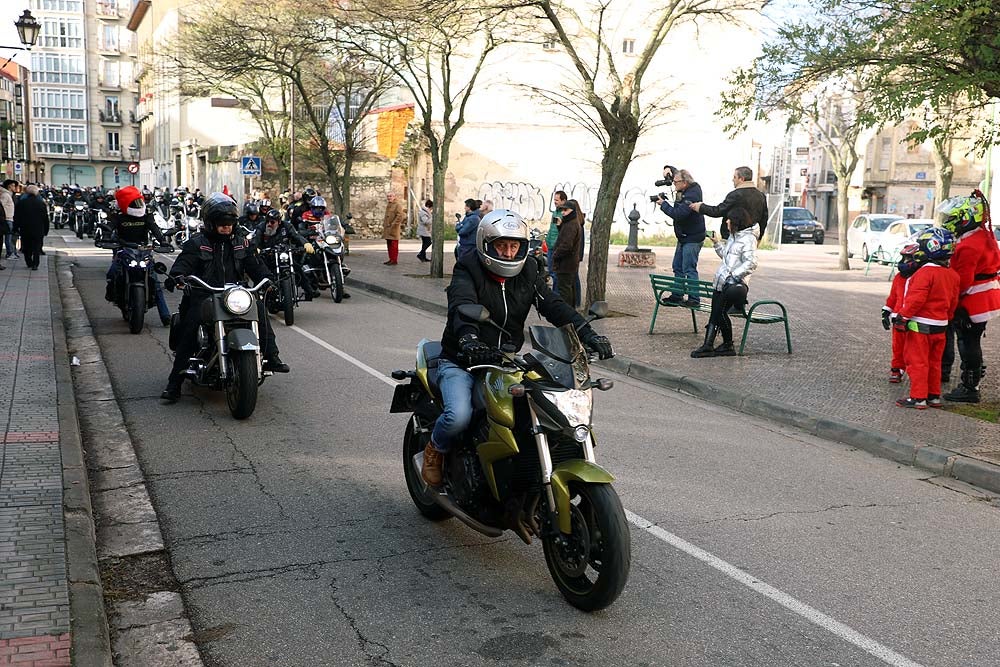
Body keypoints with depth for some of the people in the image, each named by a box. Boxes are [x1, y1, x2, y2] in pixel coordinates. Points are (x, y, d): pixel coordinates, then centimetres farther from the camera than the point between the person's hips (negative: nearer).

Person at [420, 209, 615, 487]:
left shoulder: (528, 272, 6)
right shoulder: (467, 270, -10)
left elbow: (554, 305, -5)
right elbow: (461, 308, -30)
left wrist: (588, 334, -21)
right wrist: (468, 341, -52)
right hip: (461, 364, -5)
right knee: (458, 416, -28)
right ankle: (435, 448, 8)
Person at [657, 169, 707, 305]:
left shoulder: (691, 195, -23)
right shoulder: (691, 188, 6)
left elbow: (678, 214, -30)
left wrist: (663, 204, -16)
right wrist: (667, 170, 3)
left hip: (692, 239, -10)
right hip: (684, 237, 10)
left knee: (689, 269, -11)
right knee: (677, 267, 14)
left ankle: (694, 299, -8)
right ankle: (677, 296, 21)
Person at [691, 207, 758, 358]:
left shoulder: (748, 238, -7)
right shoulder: (733, 236, 21)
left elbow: (751, 263, -16)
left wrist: (733, 275, -21)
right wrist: (717, 242, 22)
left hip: (734, 283, -8)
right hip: (721, 281, 8)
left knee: (720, 312, -18)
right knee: (715, 313, -2)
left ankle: (728, 345, -8)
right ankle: (708, 345, 0)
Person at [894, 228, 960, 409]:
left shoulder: (925, 272, -19)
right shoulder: (952, 275, 8)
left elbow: (916, 299, -23)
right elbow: (953, 302, 14)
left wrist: (903, 316, -16)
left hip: (921, 326, -8)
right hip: (940, 325, 8)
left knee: (917, 361, -1)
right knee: (934, 362, 16)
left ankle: (918, 397, 0)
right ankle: (934, 396, 23)